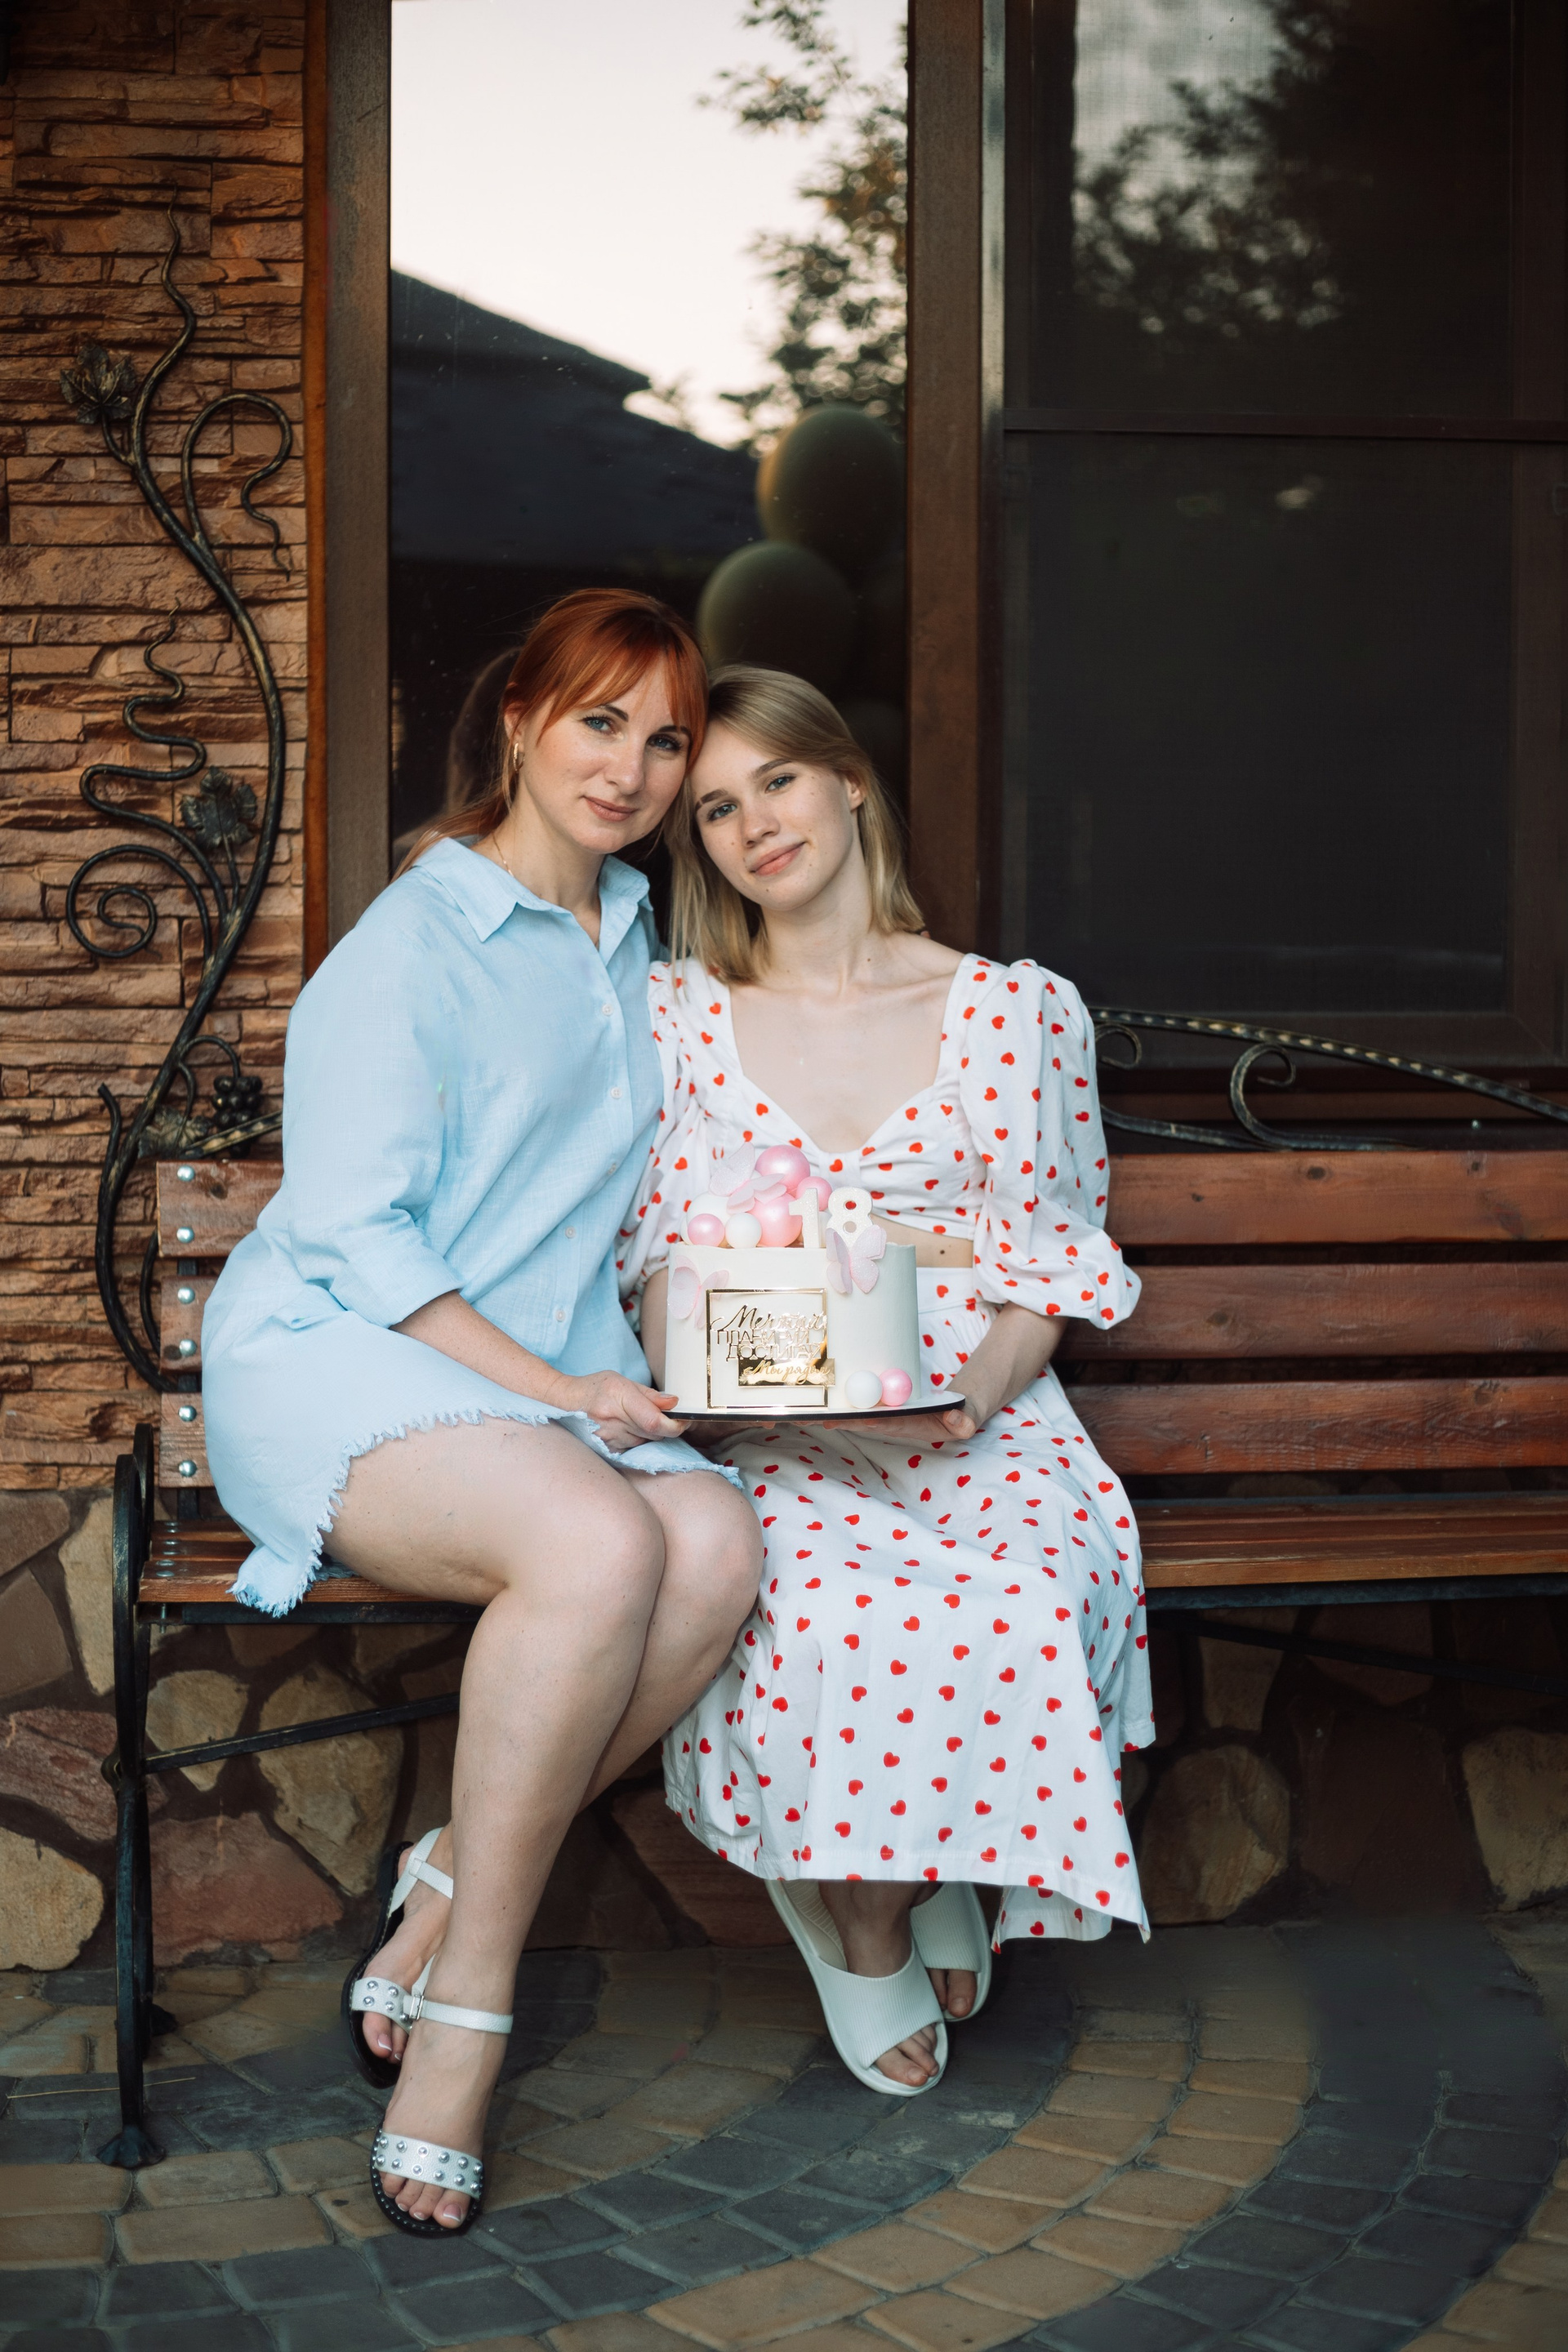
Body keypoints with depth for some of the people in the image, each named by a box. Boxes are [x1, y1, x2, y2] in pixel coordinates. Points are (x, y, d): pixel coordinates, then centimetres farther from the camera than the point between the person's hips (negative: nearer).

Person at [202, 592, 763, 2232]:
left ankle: (449, 1897, -16)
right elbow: (352, 1233, -11)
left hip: (553, 1375, 6)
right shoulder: (412, 944, -4)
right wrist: (549, 1389, -18)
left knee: (719, 1544, -27)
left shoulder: (633, 941, 19)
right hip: (335, 1364, -6)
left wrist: (596, 1381, 13)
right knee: (599, 1543, -35)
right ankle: (464, 2006, -21)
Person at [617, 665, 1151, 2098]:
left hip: (985, 1428, 0)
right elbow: (661, 1277, 6)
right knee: (822, 1608, -33)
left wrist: (971, 1388, -11)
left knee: (1013, 1599, -33)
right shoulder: (676, 1014, 11)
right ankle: (866, 1922, -4)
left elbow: (1058, 1259, 9)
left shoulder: (1023, 1010, 10)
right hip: (774, 1444, 0)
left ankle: (944, 1877, -1)